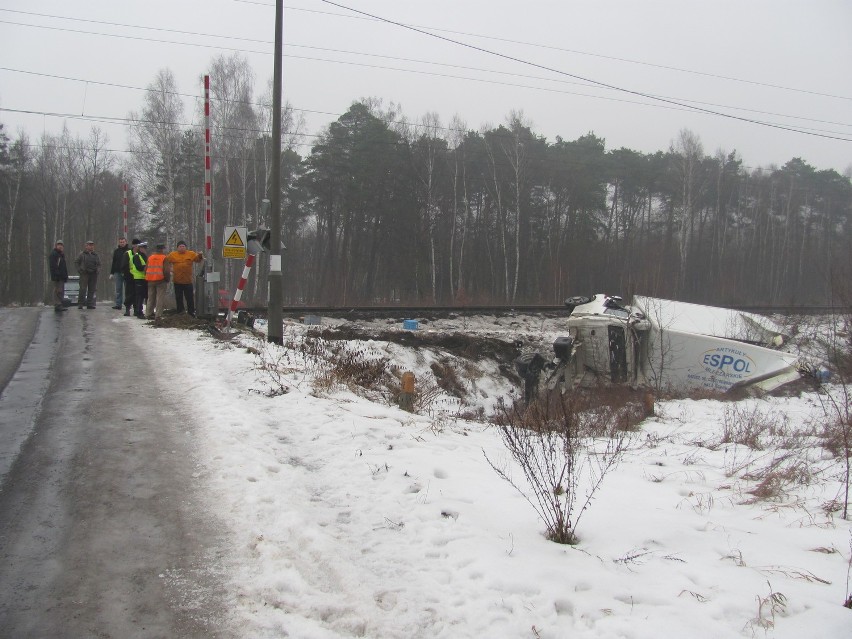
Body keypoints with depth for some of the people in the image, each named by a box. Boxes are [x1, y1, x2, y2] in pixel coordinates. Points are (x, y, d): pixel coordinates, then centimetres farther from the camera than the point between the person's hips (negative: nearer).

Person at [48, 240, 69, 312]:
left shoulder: (61, 255, 21)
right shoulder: (53, 254, -8)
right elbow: (52, 266, -18)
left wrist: (65, 276, 19)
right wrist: (55, 275, -24)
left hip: (61, 277, 10)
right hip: (57, 277, -10)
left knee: (61, 291, 12)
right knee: (58, 290, -12)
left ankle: (61, 305, 18)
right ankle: (58, 305, -13)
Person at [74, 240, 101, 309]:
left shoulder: (96, 255, 15)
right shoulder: (82, 255, 3)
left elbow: (99, 264, 22)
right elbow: (76, 262, 7)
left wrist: (97, 270, 4)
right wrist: (79, 270, -4)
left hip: (93, 274, 4)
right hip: (84, 274, -4)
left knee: (92, 289, 4)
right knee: (83, 289, -6)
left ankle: (90, 304, 10)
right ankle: (80, 304, -1)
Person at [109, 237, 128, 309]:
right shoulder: (116, 251, 13)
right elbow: (113, 262, 16)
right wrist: (111, 273, 11)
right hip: (118, 273, 3)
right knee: (118, 290, 3)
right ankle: (118, 304, 3)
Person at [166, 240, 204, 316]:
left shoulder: (191, 254, 3)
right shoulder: (172, 254, 4)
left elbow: (199, 259, 4)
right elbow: (165, 261, 7)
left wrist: (200, 256, -16)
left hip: (188, 281, -1)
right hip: (177, 281, 1)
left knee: (190, 298, 4)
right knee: (178, 298, 10)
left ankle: (191, 312, 13)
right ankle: (179, 312, 19)